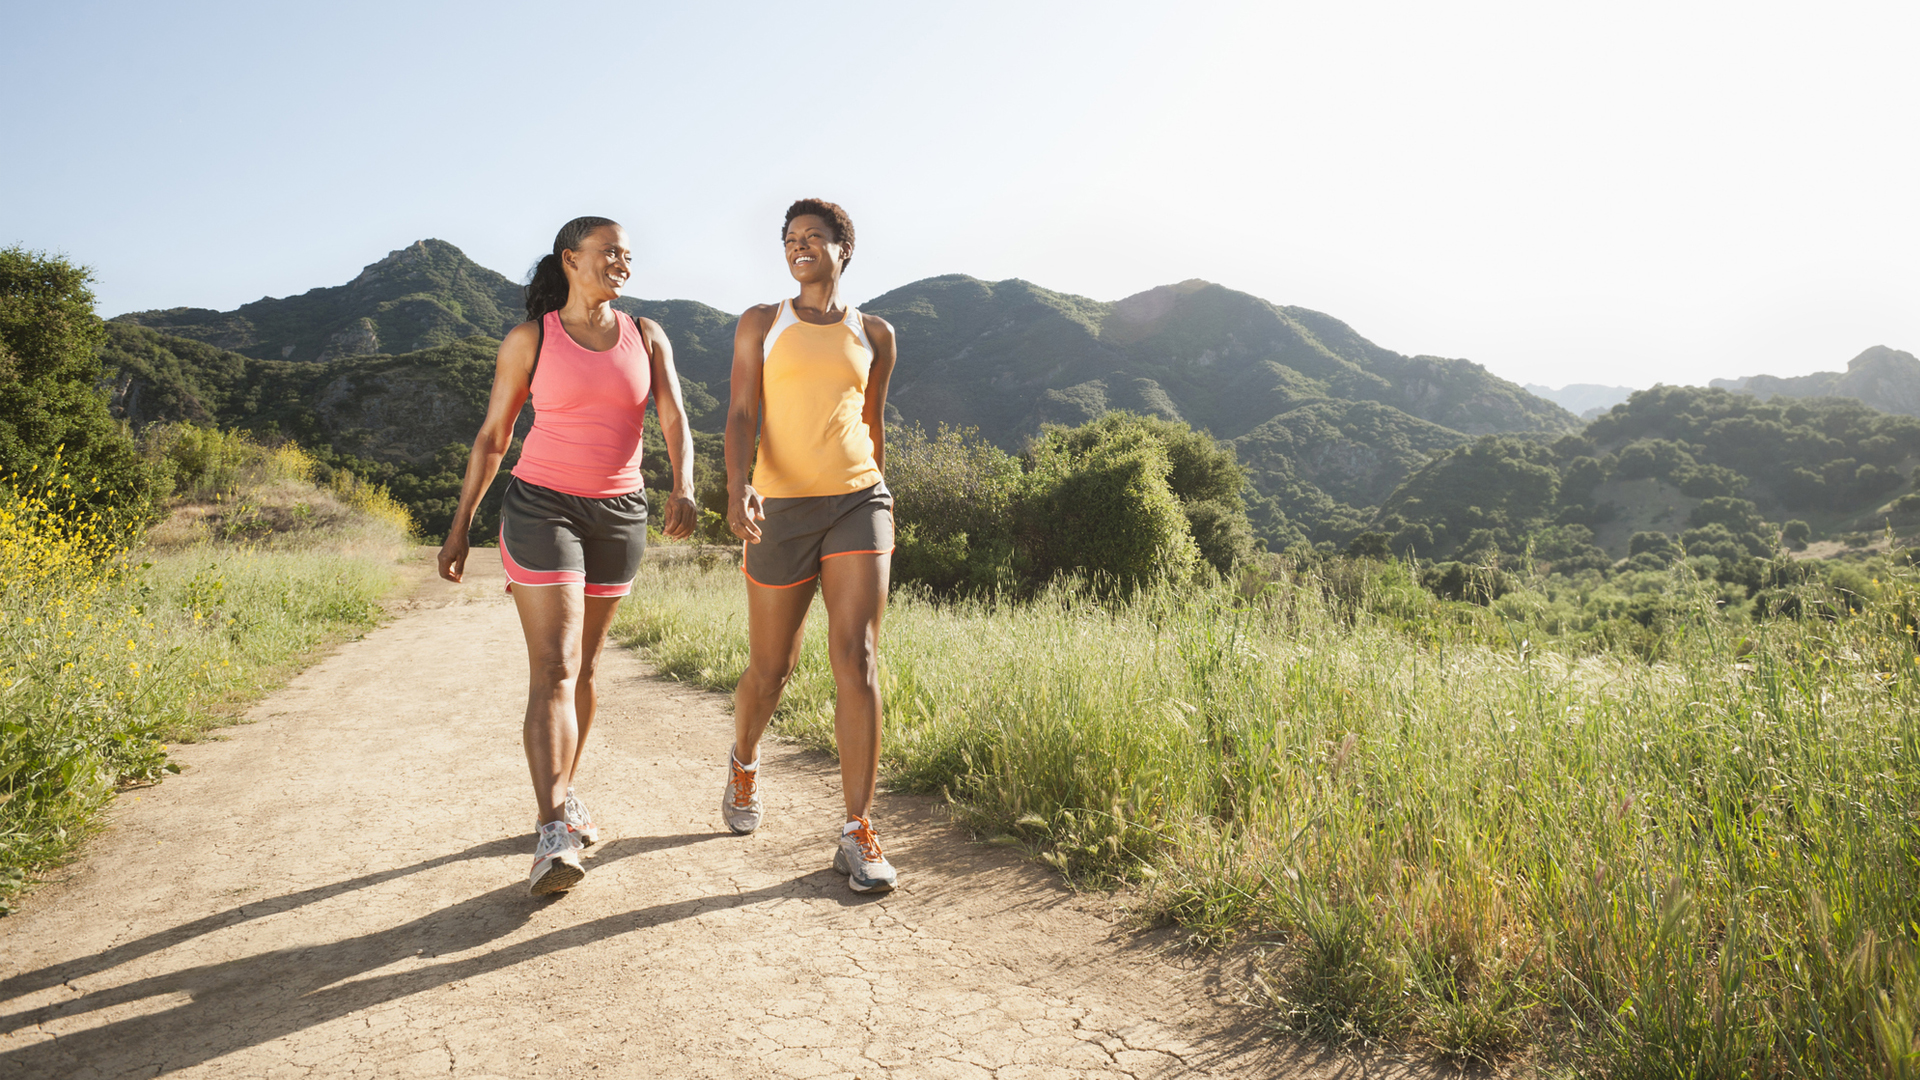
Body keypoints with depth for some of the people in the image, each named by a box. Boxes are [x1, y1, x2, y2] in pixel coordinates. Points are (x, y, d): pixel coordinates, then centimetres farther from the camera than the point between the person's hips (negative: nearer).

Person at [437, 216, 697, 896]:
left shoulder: (646, 337, 5)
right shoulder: (529, 340, -2)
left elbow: (674, 420, -4)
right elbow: (492, 436, 3)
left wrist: (684, 487, -24)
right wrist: (461, 526, 2)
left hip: (619, 515, 4)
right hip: (541, 508, -3)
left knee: (585, 667, 12)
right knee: (553, 670, -14)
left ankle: (562, 795, 29)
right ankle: (553, 839, -19)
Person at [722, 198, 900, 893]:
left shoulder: (874, 335, 12)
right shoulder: (761, 324, 8)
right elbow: (741, 414, -3)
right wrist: (737, 487, -22)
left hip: (858, 502, 1)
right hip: (781, 509, 0)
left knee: (858, 660, -13)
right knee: (771, 669, 10)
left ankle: (858, 834, -8)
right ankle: (744, 764, 43)